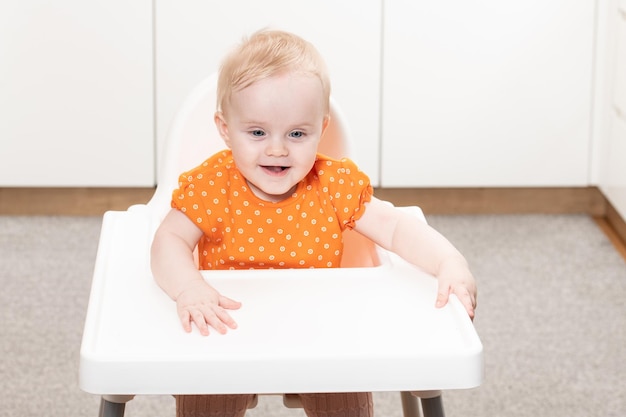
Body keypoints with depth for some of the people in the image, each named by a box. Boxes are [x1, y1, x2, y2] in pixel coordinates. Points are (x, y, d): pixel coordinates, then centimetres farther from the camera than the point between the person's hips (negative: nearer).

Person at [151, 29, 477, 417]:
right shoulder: (212, 185, -13)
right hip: (227, 331, -1)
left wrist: (450, 263, -24)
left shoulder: (334, 184, -8)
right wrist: (189, 290, -37)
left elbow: (395, 227, -7)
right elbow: (170, 242, -16)